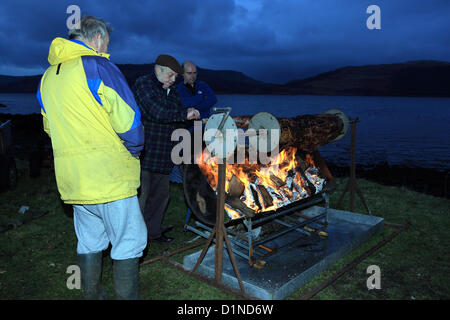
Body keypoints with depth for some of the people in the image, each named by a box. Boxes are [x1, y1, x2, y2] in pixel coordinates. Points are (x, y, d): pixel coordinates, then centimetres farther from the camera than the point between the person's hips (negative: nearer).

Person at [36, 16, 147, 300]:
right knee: (128, 244, 5)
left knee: (89, 242, 20)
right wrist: (135, 150, 2)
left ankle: (92, 296, 34)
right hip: (110, 178, -7)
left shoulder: (47, 77, 13)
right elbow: (128, 120, -15)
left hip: (73, 180, 8)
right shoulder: (97, 66, -11)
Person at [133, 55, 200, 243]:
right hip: (144, 154, -8)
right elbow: (157, 113, -23)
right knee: (141, 194, -5)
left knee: (161, 194, 13)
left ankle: (153, 231, 27)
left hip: (163, 155, 8)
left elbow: (177, 122, 22)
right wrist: (185, 114, -18)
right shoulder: (143, 84, -8)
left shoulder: (172, 91, 17)